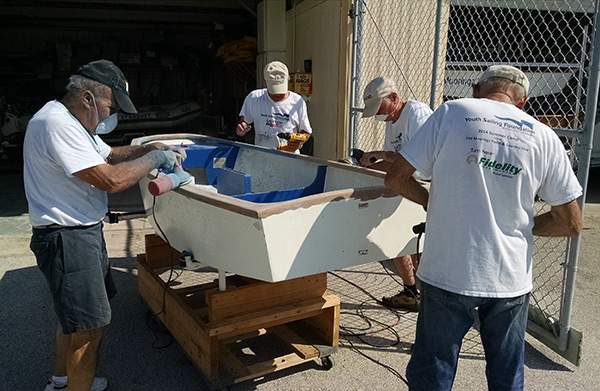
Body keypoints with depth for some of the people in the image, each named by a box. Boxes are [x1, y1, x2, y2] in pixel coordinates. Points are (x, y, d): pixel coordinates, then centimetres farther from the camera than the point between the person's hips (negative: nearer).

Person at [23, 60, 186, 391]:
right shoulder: (56, 124, -22)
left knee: (73, 316, 24)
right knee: (89, 326, -2)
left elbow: (108, 154, 21)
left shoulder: (70, 120, 11)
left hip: (82, 232, 11)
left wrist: (151, 149, 6)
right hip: (66, 238, -11)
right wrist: (154, 158, -13)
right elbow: (111, 180, -27)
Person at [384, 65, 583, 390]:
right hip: (510, 278, 3)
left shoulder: (451, 113, -5)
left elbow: (395, 178, -5)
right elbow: (571, 223, 3)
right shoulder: (543, 137, 0)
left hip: (447, 273, -2)